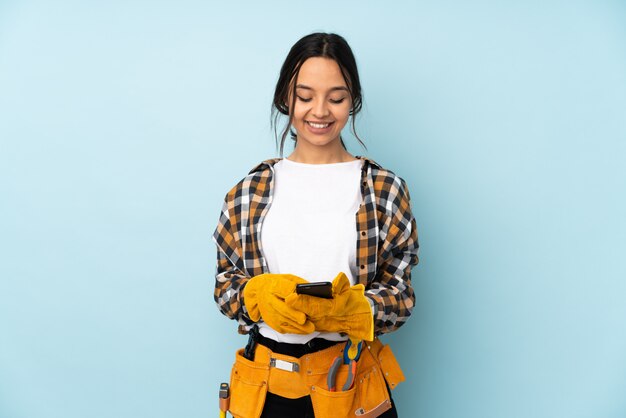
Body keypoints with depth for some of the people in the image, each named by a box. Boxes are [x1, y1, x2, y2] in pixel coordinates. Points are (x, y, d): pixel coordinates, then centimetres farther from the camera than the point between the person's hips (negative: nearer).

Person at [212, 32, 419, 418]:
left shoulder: (386, 189, -3)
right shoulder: (250, 190, 2)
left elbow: (401, 297, -3)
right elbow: (225, 284, 4)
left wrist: (348, 307, -23)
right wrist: (261, 295, -17)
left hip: (353, 382, -1)